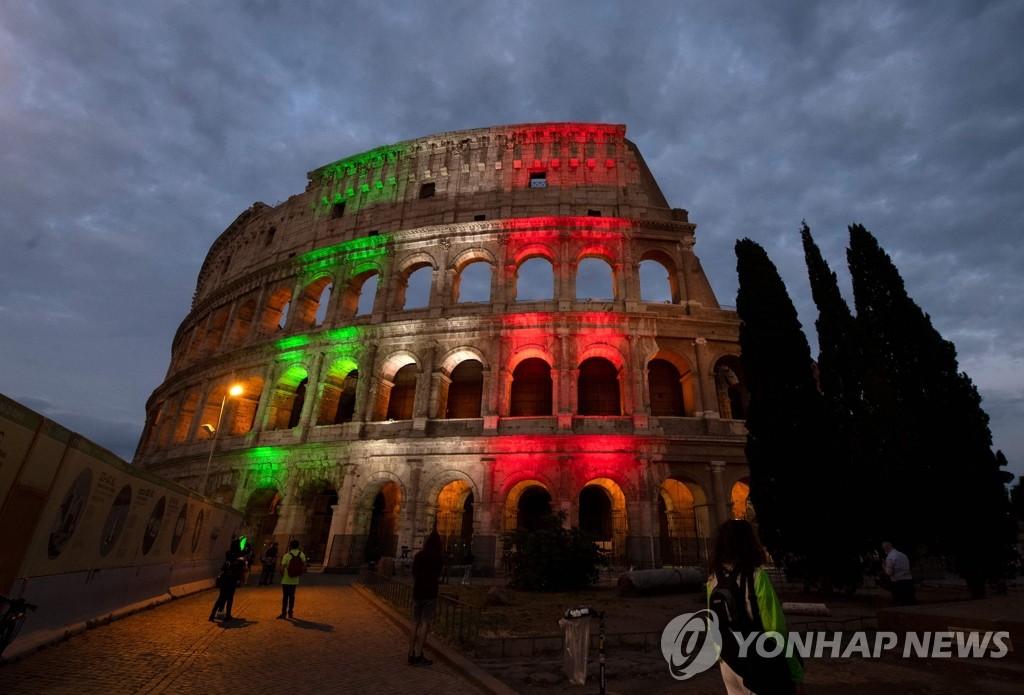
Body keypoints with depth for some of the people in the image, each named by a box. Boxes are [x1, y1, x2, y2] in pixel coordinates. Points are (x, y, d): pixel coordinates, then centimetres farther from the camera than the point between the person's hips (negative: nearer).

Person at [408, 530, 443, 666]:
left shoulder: (418, 555, 8)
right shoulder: (438, 556, -6)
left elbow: (414, 574, 15)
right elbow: (439, 572, 8)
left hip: (417, 592, 5)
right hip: (430, 593, -5)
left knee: (415, 623, 10)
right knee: (425, 624, -2)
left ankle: (411, 655, 13)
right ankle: (418, 656, -3)